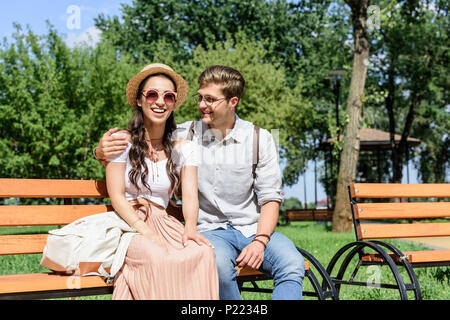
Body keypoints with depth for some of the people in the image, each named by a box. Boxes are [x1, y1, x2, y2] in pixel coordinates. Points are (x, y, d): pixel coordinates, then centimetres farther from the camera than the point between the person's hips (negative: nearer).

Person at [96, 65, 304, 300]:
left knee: (292, 264, -29)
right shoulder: (185, 135, 2)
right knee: (219, 264, -37)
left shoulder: (260, 139, 3)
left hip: (254, 228, 1)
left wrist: (260, 241, -15)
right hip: (210, 229, -1)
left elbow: (270, 197, 2)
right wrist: (103, 152, -17)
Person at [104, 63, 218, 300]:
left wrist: (190, 227, -19)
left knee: (203, 253, -31)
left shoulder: (183, 149, 13)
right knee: (157, 258, -37)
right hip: (126, 224, -3)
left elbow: (190, 195, 4)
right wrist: (145, 231, -19)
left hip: (163, 224, 3)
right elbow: (116, 196, -4)